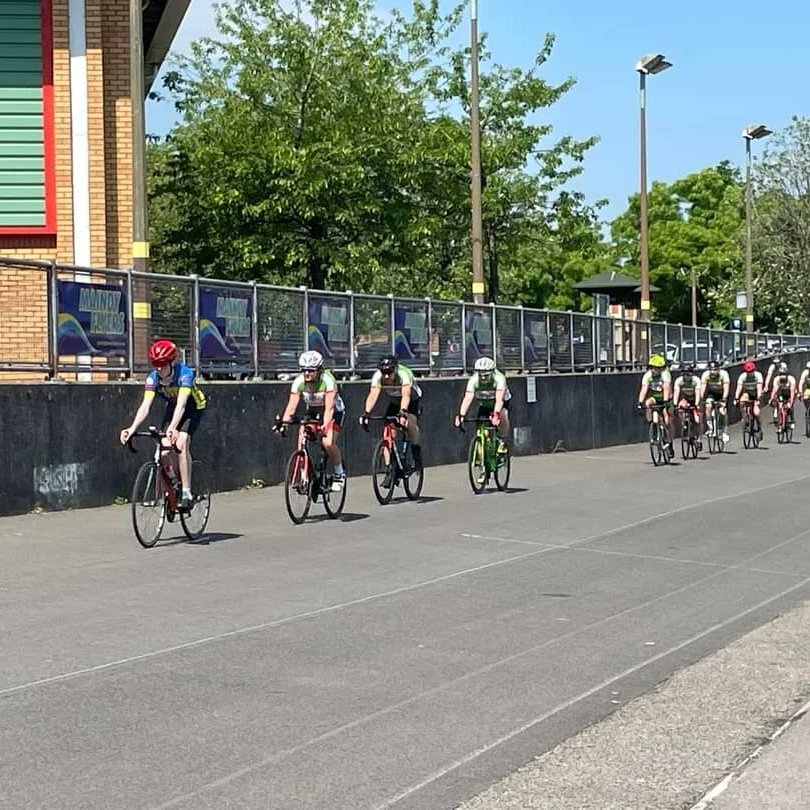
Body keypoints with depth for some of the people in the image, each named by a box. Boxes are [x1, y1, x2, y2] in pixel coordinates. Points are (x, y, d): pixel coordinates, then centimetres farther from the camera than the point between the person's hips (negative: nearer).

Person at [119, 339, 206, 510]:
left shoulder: (185, 373, -34)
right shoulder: (153, 378, -22)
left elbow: (181, 404, -45)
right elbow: (145, 406, -31)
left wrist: (172, 428, -61)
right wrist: (132, 428, -48)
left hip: (193, 408, -4)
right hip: (172, 408, 4)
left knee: (181, 444, -24)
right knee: (164, 448, -13)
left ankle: (186, 493, -21)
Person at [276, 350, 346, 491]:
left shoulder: (327, 380, -31)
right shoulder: (299, 382, -20)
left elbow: (329, 407, -38)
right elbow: (292, 405, -25)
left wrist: (324, 426, -52)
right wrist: (283, 421, -42)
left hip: (334, 412, -4)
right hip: (312, 412, 4)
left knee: (328, 443, -26)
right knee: (302, 441, -17)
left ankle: (339, 474, -4)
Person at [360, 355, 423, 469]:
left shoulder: (404, 374, -36)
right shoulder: (378, 376, -26)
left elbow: (406, 395, -49)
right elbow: (373, 395, -36)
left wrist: (403, 412, -65)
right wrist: (366, 413, -51)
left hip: (412, 401, -4)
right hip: (394, 402, 4)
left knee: (411, 424, -29)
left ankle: (417, 458, -16)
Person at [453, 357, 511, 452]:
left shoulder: (499, 378, -34)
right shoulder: (473, 380, -27)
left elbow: (499, 399, -45)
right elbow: (467, 398, -36)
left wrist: (496, 414, -61)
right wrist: (461, 415, -49)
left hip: (500, 404, -3)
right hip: (484, 405, 3)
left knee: (502, 415, -32)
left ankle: (502, 441, -11)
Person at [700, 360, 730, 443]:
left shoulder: (724, 374, -29)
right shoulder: (705, 374, -24)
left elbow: (726, 387, -34)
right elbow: (702, 387, -25)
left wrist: (723, 399, -45)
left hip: (722, 394, -1)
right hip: (711, 393, 2)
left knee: (723, 411, -18)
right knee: (708, 406, -26)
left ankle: (724, 431, -1)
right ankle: (709, 428, -17)